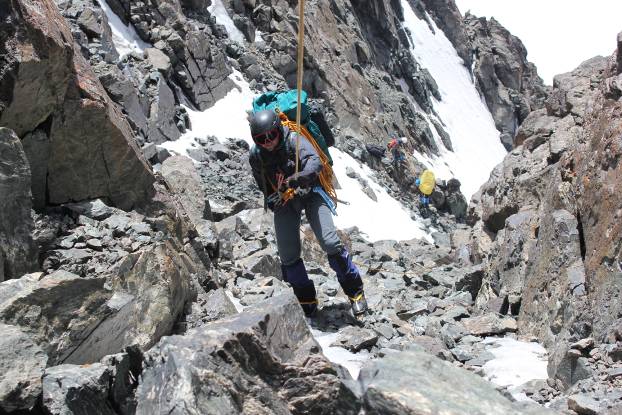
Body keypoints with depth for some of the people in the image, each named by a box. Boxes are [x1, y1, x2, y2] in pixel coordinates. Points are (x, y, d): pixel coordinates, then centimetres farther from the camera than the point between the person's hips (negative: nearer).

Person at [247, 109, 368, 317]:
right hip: (283, 201, 4)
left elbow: (314, 161, -40)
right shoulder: (255, 155, -7)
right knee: (288, 254, -2)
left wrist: (298, 178, -57)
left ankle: (355, 291, -2)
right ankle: (307, 301, 18)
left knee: (330, 242, -19)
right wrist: (271, 199, -4)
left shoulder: (294, 140, -21)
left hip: (309, 193, -4)